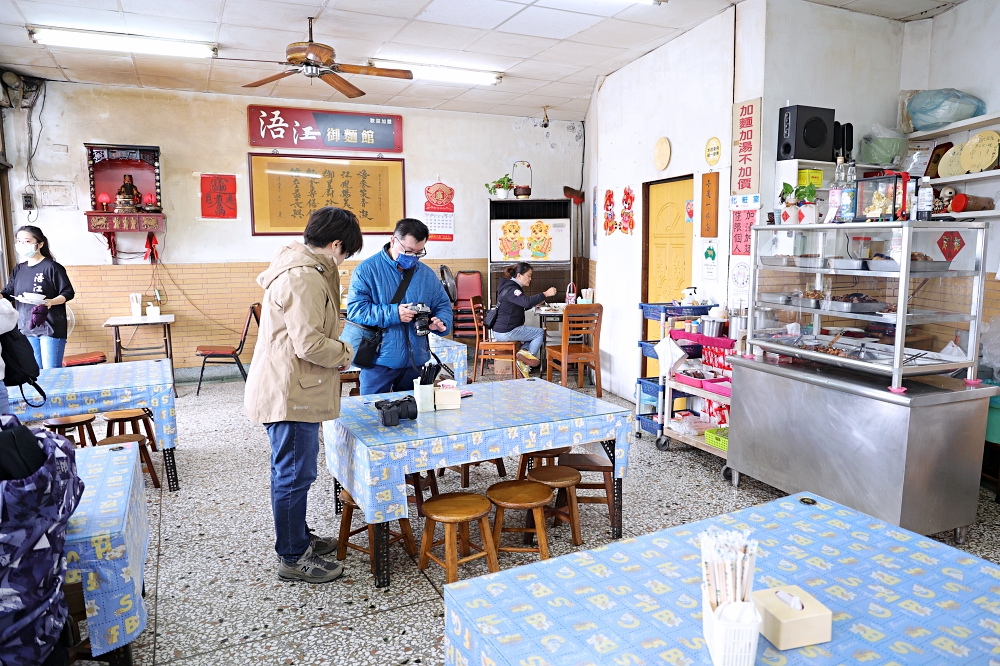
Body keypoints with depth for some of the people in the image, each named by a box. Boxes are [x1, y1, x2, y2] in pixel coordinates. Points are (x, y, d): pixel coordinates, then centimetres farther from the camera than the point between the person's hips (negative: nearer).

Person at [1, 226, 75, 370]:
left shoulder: (52, 267, -7)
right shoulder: (18, 270, 13)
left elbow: (68, 293, -9)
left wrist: (51, 302, -25)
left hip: (51, 328, -6)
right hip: (26, 327, 7)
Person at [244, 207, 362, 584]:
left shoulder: (299, 266, 13)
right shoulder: (304, 277, -22)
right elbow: (309, 343, -27)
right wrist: (345, 354, -10)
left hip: (292, 389, 11)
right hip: (291, 393, -11)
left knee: (294, 471, 21)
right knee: (294, 474, 1)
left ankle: (299, 538, 37)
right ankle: (293, 557, 16)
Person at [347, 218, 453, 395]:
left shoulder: (427, 274, 7)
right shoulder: (366, 270, -7)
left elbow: (443, 305, 13)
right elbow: (355, 309, -15)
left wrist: (441, 322, -11)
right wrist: (393, 313, -24)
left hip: (415, 361, 4)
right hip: (378, 361, -4)